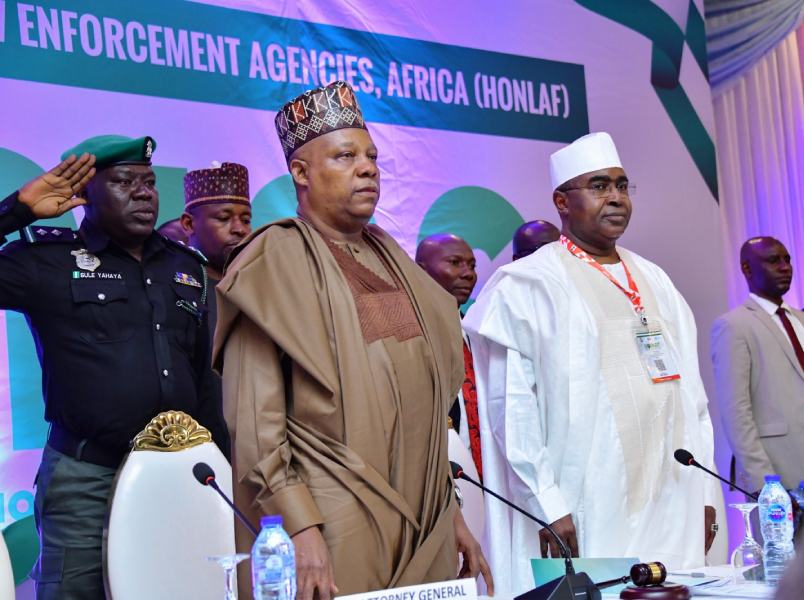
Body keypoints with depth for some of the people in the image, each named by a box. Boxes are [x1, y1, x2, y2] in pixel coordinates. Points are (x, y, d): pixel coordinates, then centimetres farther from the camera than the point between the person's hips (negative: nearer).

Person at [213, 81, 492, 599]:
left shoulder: (390, 261, 14)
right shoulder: (276, 267, -6)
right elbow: (255, 421, -13)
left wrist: (450, 511, 14)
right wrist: (301, 528, -21)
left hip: (424, 528, 6)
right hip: (333, 534, -6)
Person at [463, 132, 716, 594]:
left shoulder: (654, 283, 14)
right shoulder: (528, 286, -5)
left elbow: (691, 393, 15)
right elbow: (511, 404, -11)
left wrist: (703, 492, 9)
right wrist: (548, 505, -16)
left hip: (672, 512, 6)